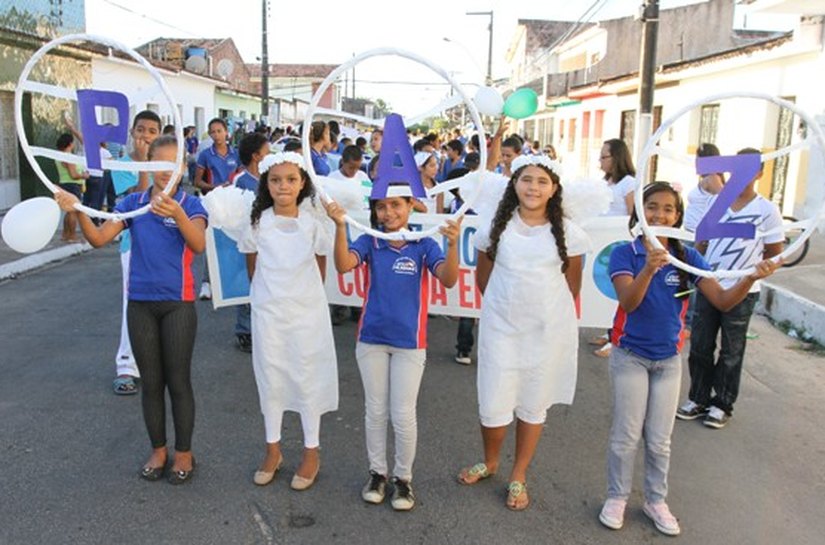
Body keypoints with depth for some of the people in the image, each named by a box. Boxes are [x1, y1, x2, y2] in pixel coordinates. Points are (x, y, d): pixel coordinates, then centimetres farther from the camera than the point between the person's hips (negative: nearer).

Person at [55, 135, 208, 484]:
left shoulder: (190, 205, -7)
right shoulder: (134, 202, 3)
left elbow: (199, 244, -26)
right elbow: (99, 238, -6)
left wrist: (177, 213, -44)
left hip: (177, 304, -3)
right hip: (140, 303, 3)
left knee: (178, 381, 4)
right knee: (150, 382, 12)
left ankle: (184, 453, 20)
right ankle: (158, 450, 28)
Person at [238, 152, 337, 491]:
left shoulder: (313, 224, -5)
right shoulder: (257, 223, -4)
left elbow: (321, 267, 5)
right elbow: (252, 268, 7)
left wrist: (305, 294, 5)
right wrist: (267, 294, 8)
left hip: (307, 312, -1)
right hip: (268, 312, 1)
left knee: (308, 379, 6)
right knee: (270, 379, 10)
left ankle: (311, 452, 21)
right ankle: (273, 449, 28)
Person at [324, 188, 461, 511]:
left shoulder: (424, 245, -8)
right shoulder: (369, 241, -4)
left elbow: (448, 280, -22)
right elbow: (343, 265, -23)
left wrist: (453, 245, -39)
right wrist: (340, 226, -38)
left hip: (409, 342, -2)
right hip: (371, 339, 2)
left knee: (403, 415, 5)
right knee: (375, 411, 14)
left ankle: (403, 477, 25)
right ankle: (377, 472, 32)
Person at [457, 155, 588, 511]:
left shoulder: (567, 232, -2)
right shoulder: (495, 227, -1)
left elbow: (572, 285, 8)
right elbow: (483, 278, 10)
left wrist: (548, 310, 10)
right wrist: (508, 305, 10)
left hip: (549, 331, 0)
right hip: (501, 328, 0)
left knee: (533, 405, 11)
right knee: (493, 406, 1)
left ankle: (518, 477, 30)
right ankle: (489, 462, 32)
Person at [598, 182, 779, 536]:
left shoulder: (687, 258, -4)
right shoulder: (624, 253, -13)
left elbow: (723, 301, -8)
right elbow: (628, 302, -27)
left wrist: (751, 278, -27)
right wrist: (648, 268, -45)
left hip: (668, 359, 3)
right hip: (630, 357, -3)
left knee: (659, 440, 13)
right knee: (626, 436, 7)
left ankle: (655, 501, 32)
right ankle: (616, 498, 26)